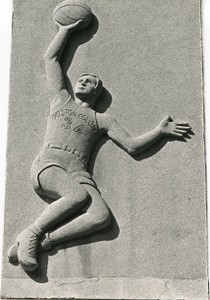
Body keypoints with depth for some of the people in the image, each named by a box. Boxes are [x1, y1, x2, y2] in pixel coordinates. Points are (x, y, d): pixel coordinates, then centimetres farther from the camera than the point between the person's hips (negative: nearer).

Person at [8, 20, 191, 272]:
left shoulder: (101, 119, 26)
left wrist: (160, 131, 13)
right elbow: (50, 58, 32)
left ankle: (43, 241, -34)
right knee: (79, 196, -37)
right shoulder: (60, 99, 27)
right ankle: (30, 235, -28)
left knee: (102, 216, -32)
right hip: (48, 166, -1)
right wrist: (65, 31, 39)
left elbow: (131, 146, 18)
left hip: (78, 173, 2)